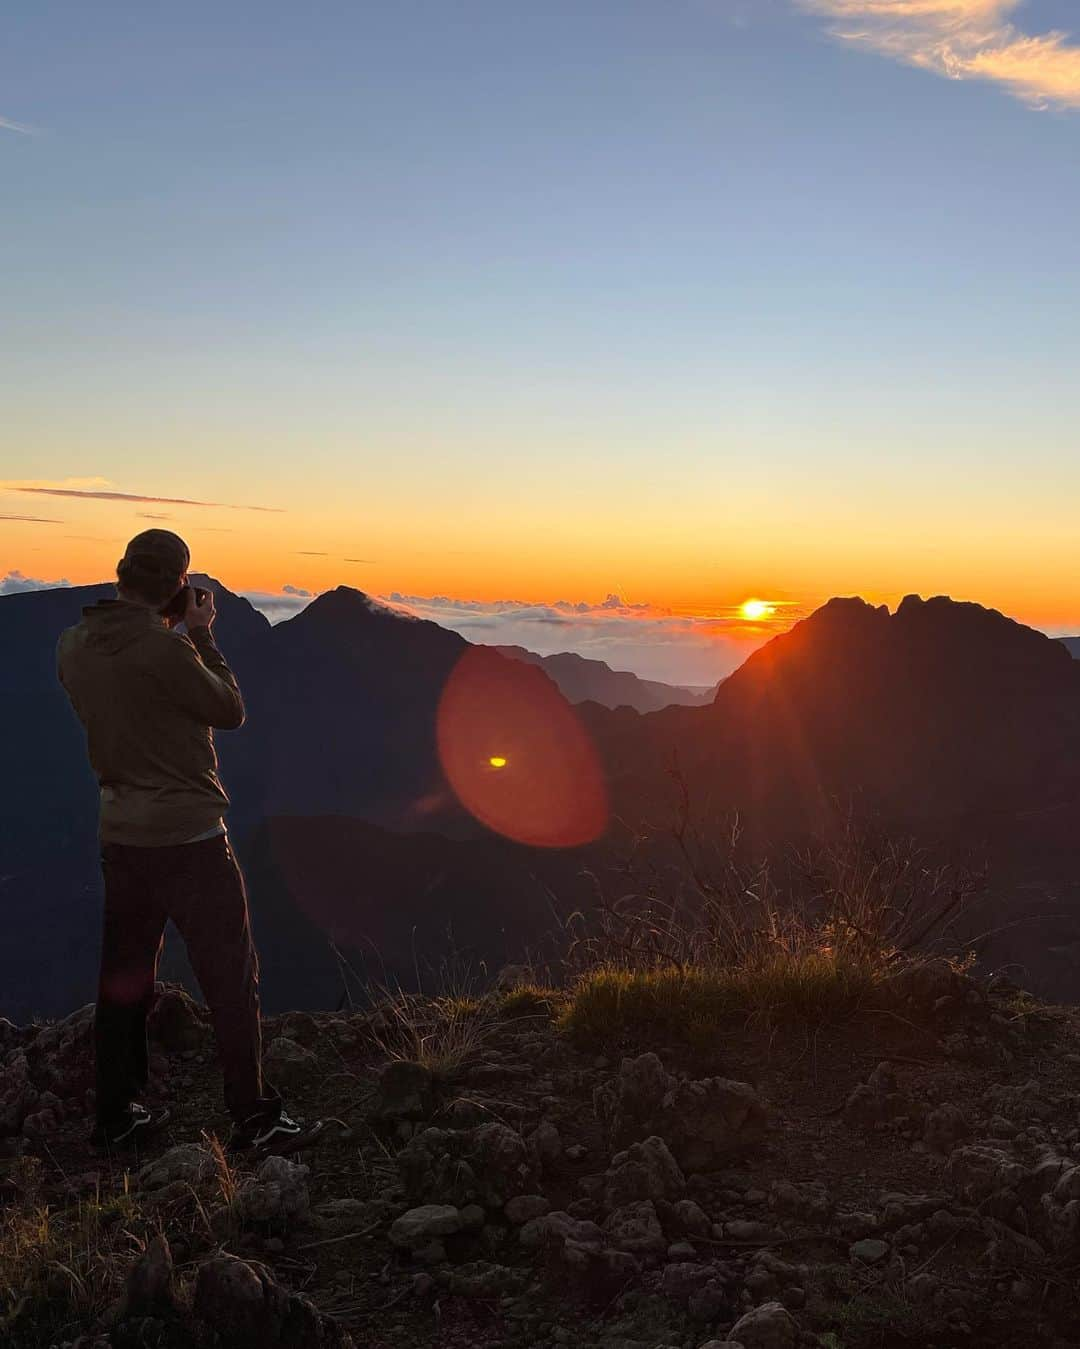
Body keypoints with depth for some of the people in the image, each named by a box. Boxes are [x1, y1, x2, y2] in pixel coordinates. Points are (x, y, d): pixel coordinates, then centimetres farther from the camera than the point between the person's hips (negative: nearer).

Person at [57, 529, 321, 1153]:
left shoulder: (74, 646, 2)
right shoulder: (167, 649, -21)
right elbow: (230, 710, -8)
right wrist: (202, 637, -2)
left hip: (122, 837, 7)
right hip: (189, 837, -7)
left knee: (125, 977, 16)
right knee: (233, 979, 3)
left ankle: (117, 1114, 26)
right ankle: (255, 1118, 10)